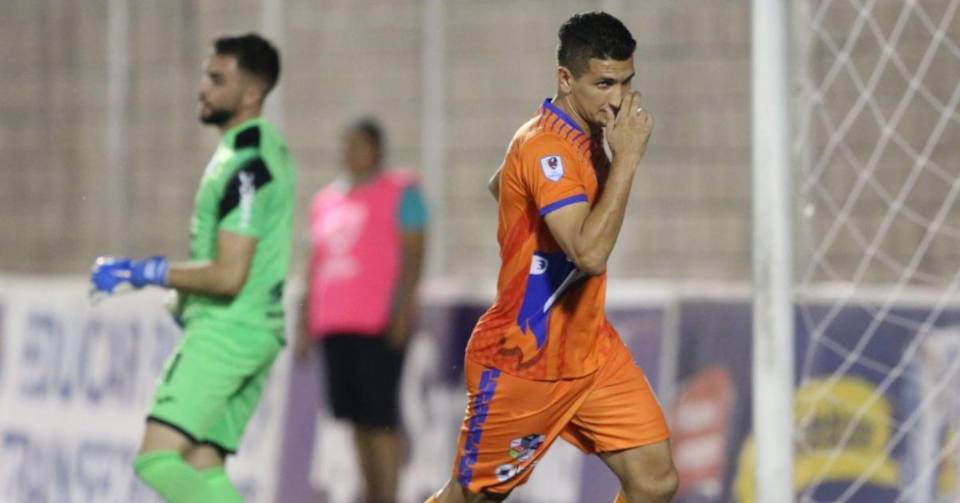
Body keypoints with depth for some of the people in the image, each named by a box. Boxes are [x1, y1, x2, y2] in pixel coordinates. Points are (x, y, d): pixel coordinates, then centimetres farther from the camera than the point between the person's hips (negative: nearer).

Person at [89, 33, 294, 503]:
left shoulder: (247, 166, -17)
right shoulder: (263, 149, 15)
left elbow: (228, 277, -22)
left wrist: (139, 272, -15)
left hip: (226, 330, -10)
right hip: (255, 331, 10)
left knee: (157, 459, -17)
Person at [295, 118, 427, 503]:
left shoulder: (399, 193, 3)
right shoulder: (325, 201, 21)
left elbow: (412, 254, -6)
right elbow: (316, 266, 23)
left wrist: (403, 307, -18)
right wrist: (307, 327, 20)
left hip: (379, 326, -6)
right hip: (335, 325, 6)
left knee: (380, 414, -11)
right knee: (356, 417, 5)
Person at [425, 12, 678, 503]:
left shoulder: (585, 133, 5)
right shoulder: (547, 148, -24)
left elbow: (498, 185, 24)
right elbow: (591, 254, -37)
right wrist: (627, 156, -33)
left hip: (591, 350, 8)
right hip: (521, 365, -8)